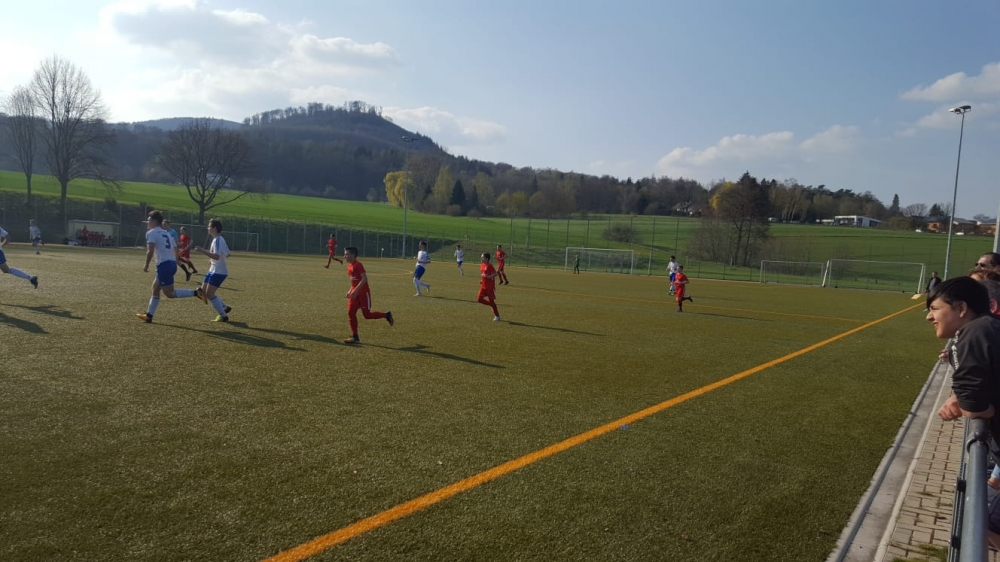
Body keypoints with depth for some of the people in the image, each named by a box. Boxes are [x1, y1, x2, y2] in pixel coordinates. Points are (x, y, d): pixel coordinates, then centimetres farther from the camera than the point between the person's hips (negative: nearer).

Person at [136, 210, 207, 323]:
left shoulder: (151, 233, -4)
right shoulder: (166, 233, 22)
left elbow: (150, 251, -17)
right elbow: (175, 250, 23)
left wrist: (146, 266, -7)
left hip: (164, 265, -9)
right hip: (172, 263, 9)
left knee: (170, 294, -5)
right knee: (155, 288, 17)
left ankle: (195, 292, -16)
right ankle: (149, 315, 21)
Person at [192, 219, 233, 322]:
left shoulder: (218, 240, -18)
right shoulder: (219, 240, 14)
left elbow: (217, 256, -29)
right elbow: (227, 254, 22)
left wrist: (202, 251, -29)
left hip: (219, 271, -10)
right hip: (214, 270, 10)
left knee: (209, 293, -10)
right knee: (204, 291, 12)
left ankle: (223, 316, -2)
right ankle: (224, 308, 17)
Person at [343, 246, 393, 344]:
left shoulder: (358, 265, -15)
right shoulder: (349, 266, 12)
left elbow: (364, 279, -23)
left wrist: (355, 290, -28)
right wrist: (350, 291, 13)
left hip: (363, 293, -8)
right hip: (355, 293, 8)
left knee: (367, 315, -4)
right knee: (350, 313, 0)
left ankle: (387, 315, 17)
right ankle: (355, 337, 5)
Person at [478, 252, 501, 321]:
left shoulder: (489, 266, -16)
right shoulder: (481, 265, 8)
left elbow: (496, 274, -21)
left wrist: (488, 276, -31)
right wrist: (481, 280, 8)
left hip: (490, 287, -8)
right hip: (483, 286, 8)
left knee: (491, 301, -3)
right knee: (479, 299, -2)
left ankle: (497, 316, 10)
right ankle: (491, 305, 20)